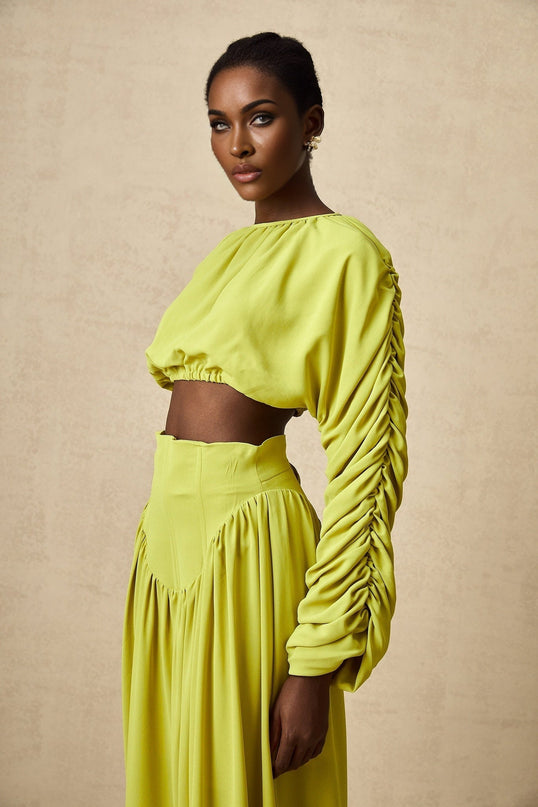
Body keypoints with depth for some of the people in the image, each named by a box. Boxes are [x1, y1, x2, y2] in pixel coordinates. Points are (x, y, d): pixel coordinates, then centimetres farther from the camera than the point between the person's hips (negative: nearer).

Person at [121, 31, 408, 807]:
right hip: (170, 533, 8)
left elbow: (363, 460, -15)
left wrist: (316, 665, -18)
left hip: (247, 542, -8)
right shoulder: (231, 250, 15)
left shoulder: (345, 253, -10)